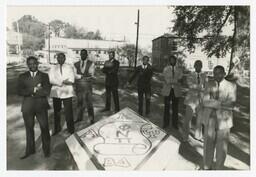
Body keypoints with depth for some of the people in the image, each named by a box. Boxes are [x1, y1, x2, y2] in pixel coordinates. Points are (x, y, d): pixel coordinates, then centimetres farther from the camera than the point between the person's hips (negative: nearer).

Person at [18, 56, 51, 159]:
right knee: (29, 129, 14)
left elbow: (47, 91, -9)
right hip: (27, 107, 2)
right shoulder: (22, 77, 6)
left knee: (44, 128, 5)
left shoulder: (44, 76, 1)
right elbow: (20, 92, -6)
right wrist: (34, 90, -17)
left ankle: (46, 150, 22)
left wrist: (30, 93, -12)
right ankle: (30, 150, 32)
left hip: (41, 106, -1)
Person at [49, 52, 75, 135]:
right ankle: (57, 128, 22)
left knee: (68, 111, -3)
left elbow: (71, 80, -6)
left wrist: (58, 82, -13)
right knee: (56, 111, 7)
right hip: (56, 92, 2)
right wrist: (63, 82, -15)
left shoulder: (70, 67, 7)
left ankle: (71, 129, 8)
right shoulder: (53, 68, 12)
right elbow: (51, 80, -3)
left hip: (67, 93, -2)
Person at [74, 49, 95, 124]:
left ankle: (91, 119, 9)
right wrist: (82, 76, -16)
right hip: (78, 85, 3)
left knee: (89, 102, -2)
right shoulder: (76, 64, 10)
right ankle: (79, 117, 25)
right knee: (80, 102, 11)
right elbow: (75, 75, -1)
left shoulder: (91, 64, 1)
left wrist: (80, 76, -14)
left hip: (87, 85, -3)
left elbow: (91, 75, -8)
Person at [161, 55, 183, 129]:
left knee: (175, 108, 7)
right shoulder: (166, 69, 3)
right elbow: (166, 80, -11)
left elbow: (179, 80, -8)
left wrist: (170, 81, -19)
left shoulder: (179, 70, 8)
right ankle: (166, 123, 17)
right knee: (166, 107, 5)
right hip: (167, 90, -1)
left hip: (176, 91, 1)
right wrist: (176, 80, -16)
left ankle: (175, 124, 18)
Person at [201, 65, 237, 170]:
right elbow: (205, 102, -9)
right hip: (210, 119, 2)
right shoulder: (210, 85, 3)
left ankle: (219, 168, 28)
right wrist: (221, 103, -19)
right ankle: (207, 167, 29)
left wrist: (212, 103, -19)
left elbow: (231, 105, -17)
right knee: (208, 144, 11)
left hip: (223, 120, -2)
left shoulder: (231, 86, -5)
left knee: (221, 147, 8)